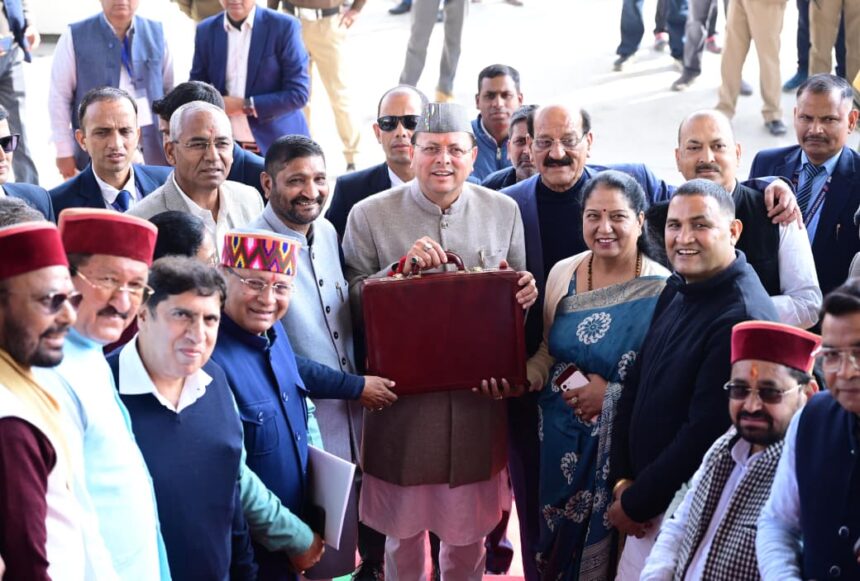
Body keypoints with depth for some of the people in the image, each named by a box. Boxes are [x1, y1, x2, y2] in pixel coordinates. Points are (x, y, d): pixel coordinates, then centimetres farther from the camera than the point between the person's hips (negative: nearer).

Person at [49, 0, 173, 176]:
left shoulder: (156, 33, 7)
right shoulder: (75, 36, -2)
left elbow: (170, 91, 12)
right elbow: (59, 97, -1)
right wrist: (64, 152, -3)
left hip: (151, 143, 3)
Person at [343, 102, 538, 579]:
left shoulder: (504, 211, 3)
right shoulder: (370, 215, -4)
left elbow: (519, 293, 13)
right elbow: (352, 300, -4)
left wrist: (526, 293, -11)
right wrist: (402, 267, -19)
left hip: (479, 397, 2)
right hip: (402, 395, -2)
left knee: (469, 529, 13)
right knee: (403, 527, 11)